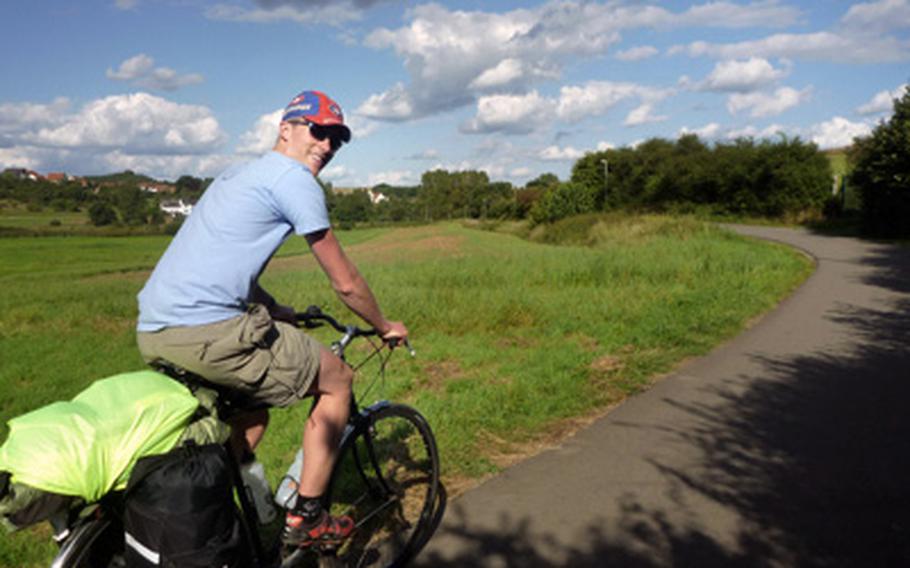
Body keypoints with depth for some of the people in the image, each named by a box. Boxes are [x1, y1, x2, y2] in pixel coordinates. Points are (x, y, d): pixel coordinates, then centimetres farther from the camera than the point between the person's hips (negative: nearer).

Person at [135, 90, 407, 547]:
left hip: (151, 330, 10)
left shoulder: (239, 175, 25)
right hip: (206, 331, -10)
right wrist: (385, 327, 16)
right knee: (338, 380, 7)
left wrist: (281, 313, 35)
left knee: (252, 413, 30)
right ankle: (306, 517, 14)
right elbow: (345, 283, 0)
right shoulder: (294, 179, -4)